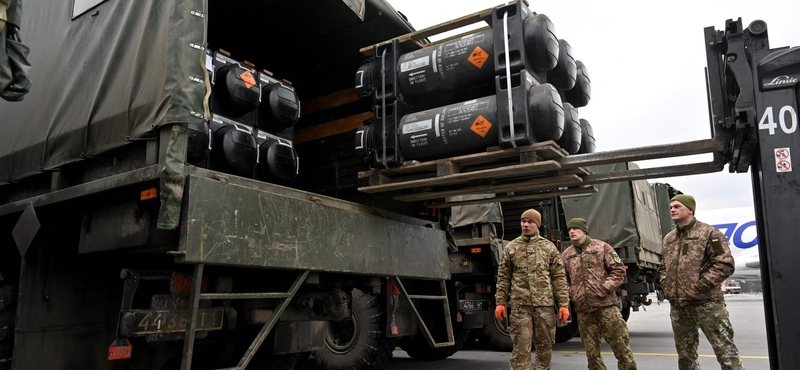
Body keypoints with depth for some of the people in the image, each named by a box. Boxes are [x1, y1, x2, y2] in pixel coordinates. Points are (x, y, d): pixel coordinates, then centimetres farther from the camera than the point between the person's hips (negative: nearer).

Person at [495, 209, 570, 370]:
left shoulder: (549, 247, 9)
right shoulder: (511, 248, 10)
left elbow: (559, 278, 6)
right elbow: (503, 278, 10)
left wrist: (564, 304, -1)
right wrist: (500, 302, 2)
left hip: (544, 304, 1)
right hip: (520, 305, -1)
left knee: (545, 345, 9)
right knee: (521, 346, -3)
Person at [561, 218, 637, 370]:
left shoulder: (601, 247, 2)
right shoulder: (566, 255, 10)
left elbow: (619, 270, -1)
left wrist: (605, 288, -11)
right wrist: (570, 294, 0)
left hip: (606, 304, -3)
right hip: (582, 309, 3)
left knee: (621, 346, -1)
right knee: (591, 351, 10)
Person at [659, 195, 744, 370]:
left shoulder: (709, 233, -5)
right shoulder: (668, 238, 15)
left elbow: (725, 264, -11)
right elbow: (664, 266, 26)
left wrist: (702, 285, -16)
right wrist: (665, 285, 9)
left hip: (706, 303, -6)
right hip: (677, 305, 7)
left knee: (725, 349, -5)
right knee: (684, 352, 14)